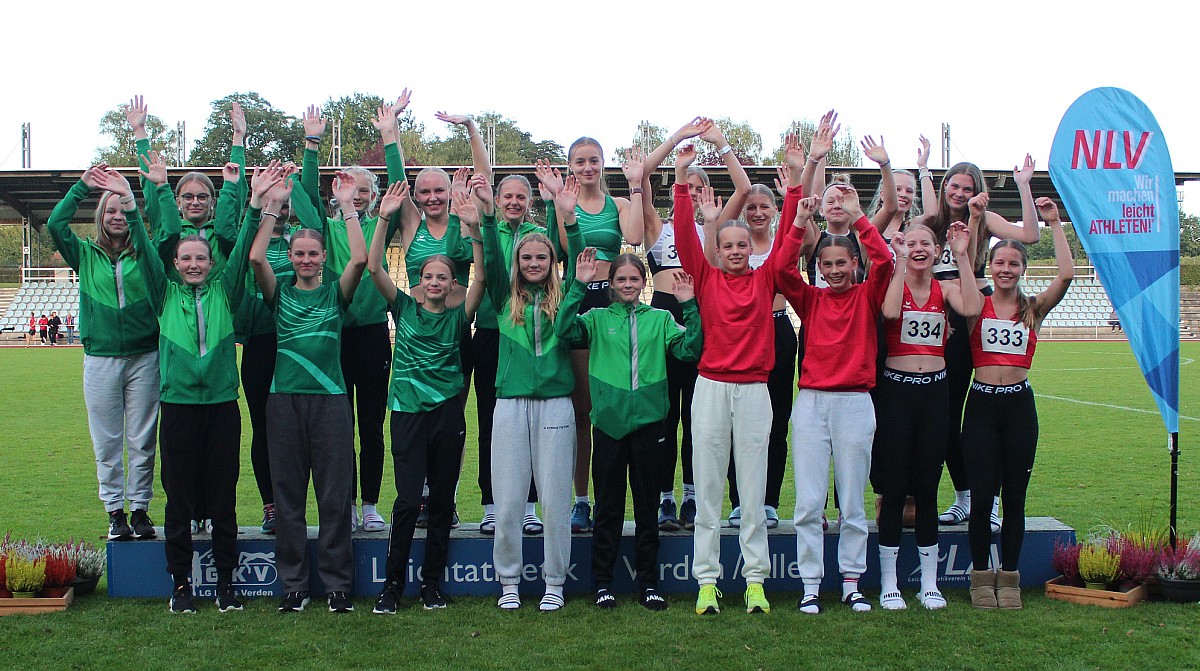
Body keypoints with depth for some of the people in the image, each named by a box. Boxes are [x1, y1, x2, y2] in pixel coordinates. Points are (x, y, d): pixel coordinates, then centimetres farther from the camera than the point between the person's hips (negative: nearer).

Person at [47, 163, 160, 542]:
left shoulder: (145, 254, 6)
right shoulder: (86, 254, 9)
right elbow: (55, 225, -5)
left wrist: (130, 197, -18)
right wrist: (83, 187, -7)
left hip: (144, 358, -1)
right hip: (100, 359, 1)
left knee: (142, 441, 3)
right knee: (106, 443, 5)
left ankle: (140, 508, 12)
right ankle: (115, 511, 14)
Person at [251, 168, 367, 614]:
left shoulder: (336, 291, 7)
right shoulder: (280, 293, 9)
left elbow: (360, 259, -10)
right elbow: (256, 258, -7)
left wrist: (348, 207, -7)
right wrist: (271, 208, -5)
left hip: (329, 398, -1)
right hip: (285, 399, 1)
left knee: (335, 494, 1)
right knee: (288, 494, 5)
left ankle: (337, 583, 10)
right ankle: (293, 585, 14)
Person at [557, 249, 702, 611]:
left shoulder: (660, 319, 8)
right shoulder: (598, 318, 7)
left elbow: (690, 349, -4)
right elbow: (564, 329, -11)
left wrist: (689, 306, -11)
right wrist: (578, 286, -15)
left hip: (648, 422, 1)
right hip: (608, 423, -1)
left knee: (647, 506, 8)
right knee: (608, 506, 6)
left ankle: (648, 583, 17)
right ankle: (602, 583, 15)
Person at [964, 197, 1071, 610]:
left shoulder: (1033, 309, 5)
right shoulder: (979, 305, 5)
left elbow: (1066, 275, -9)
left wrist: (1054, 224, -8)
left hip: (1019, 405, 1)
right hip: (981, 404, -1)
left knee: (1014, 495, 6)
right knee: (981, 495, -1)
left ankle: (1009, 577, 17)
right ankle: (982, 577, 13)